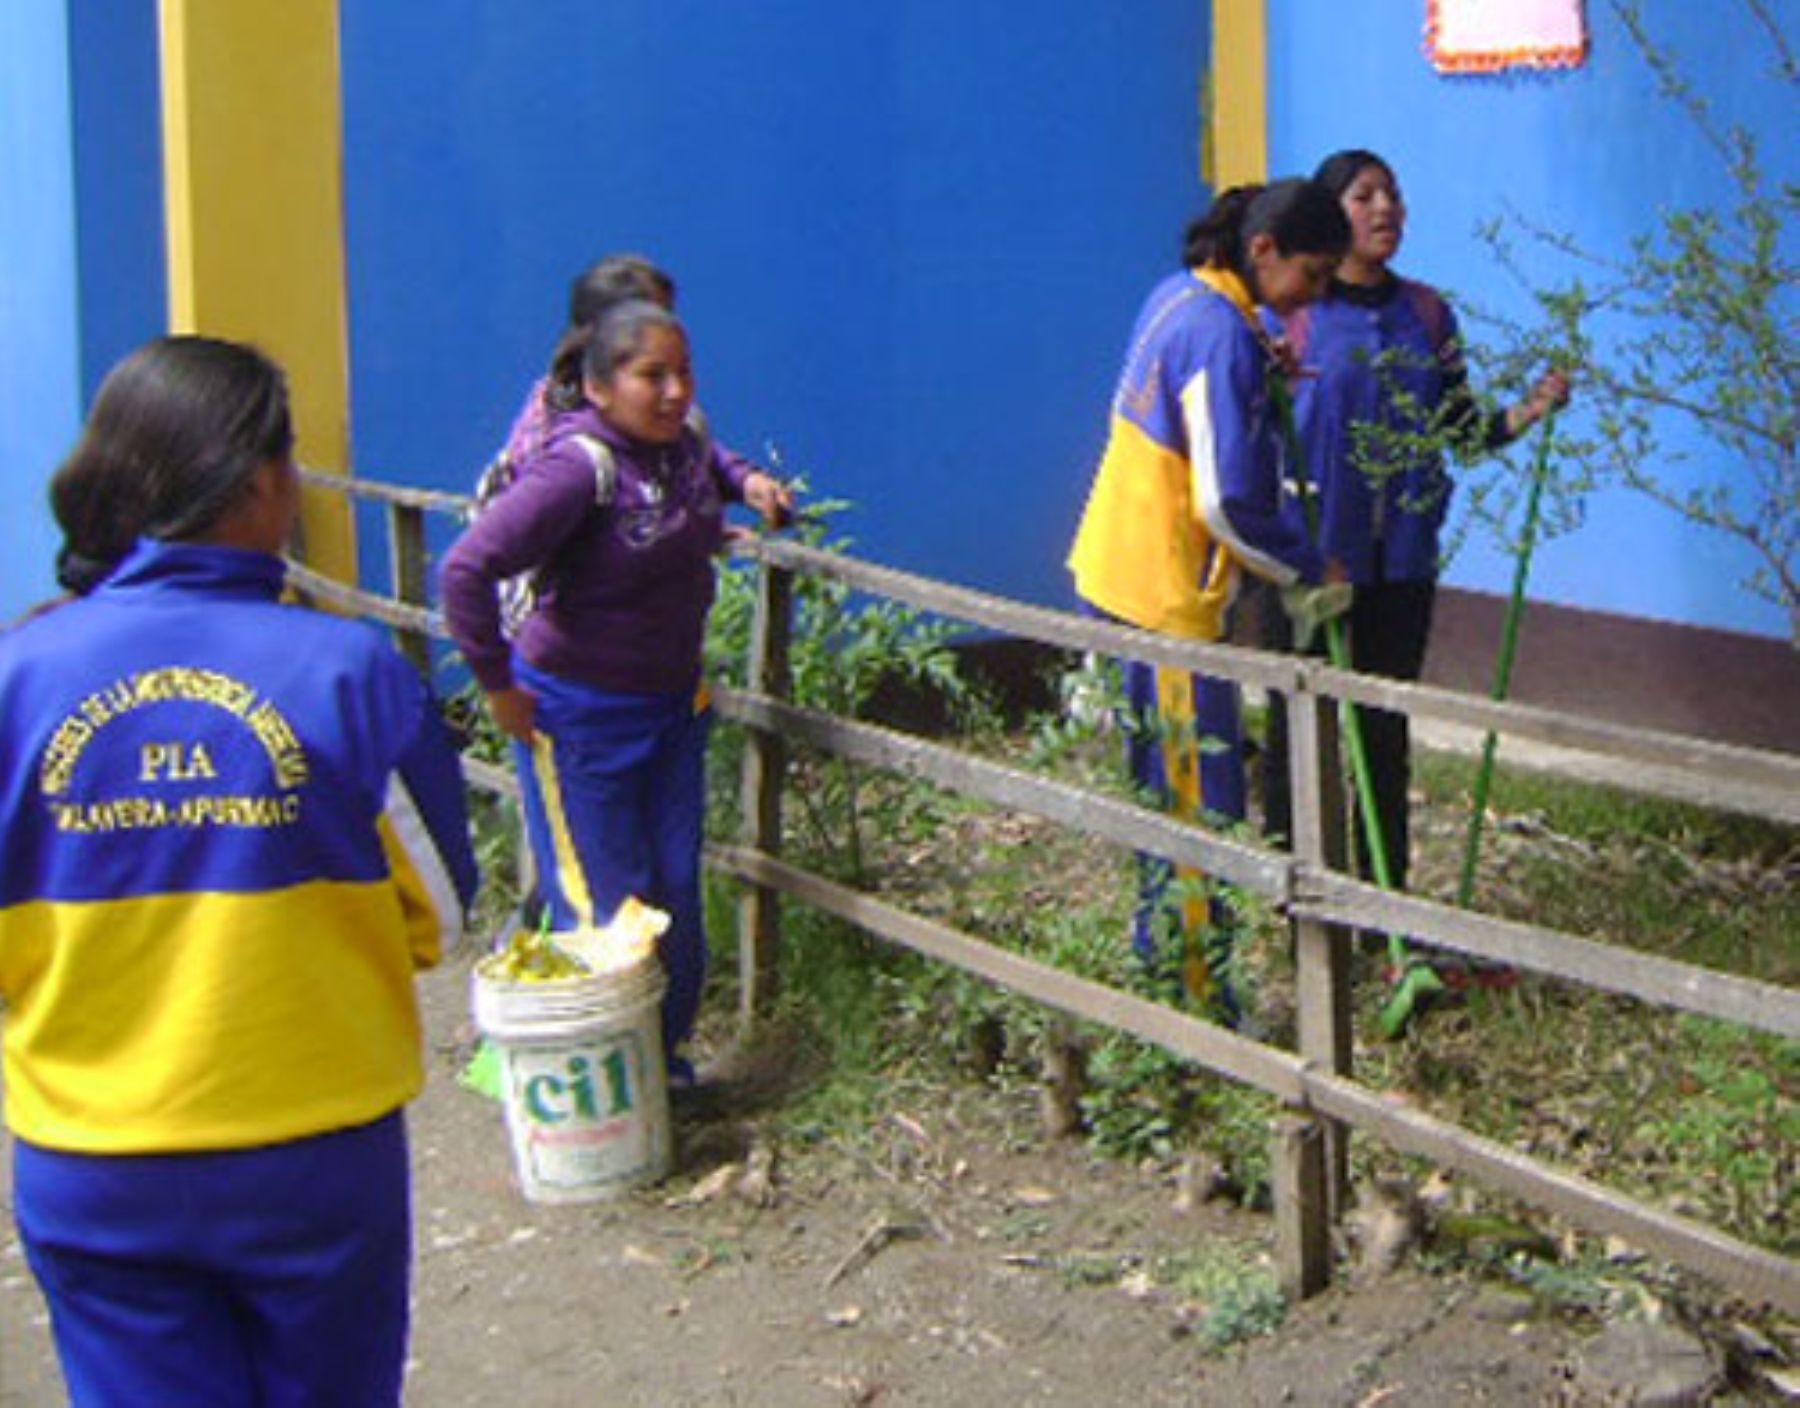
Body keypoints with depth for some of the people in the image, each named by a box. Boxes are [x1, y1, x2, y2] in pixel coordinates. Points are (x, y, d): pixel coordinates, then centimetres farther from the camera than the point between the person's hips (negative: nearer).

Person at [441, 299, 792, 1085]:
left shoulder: (685, 442, -1)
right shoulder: (580, 466, -24)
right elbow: (467, 569, -29)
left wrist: (743, 481, 7)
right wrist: (497, 686, -22)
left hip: (673, 707, 7)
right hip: (580, 716, -7)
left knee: (677, 895, 13)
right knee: (603, 906, 0)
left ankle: (663, 1054, 29)